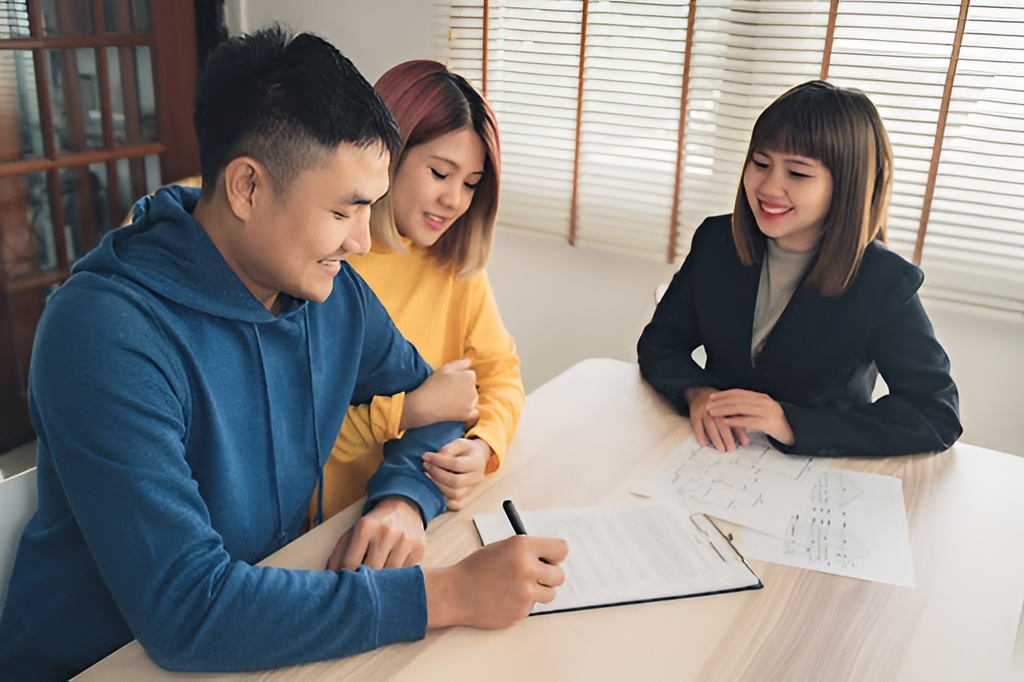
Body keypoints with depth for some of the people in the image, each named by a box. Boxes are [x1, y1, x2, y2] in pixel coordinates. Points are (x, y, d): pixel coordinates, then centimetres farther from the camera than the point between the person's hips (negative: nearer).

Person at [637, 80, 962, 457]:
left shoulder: (884, 283, -12)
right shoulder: (715, 241, -3)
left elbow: (938, 414, -15)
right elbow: (658, 344, 2)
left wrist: (793, 425, -25)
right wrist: (695, 391, -21)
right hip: (714, 459, 2)